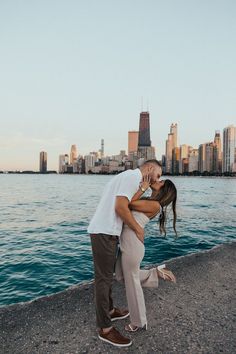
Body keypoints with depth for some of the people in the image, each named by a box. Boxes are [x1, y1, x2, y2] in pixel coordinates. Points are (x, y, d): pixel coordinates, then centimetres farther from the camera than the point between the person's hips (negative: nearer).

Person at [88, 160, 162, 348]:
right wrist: (138, 229, -10)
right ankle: (105, 329, 14)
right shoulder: (133, 176, -12)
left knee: (107, 274, 22)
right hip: (104, 233, -11)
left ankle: (109, 310, 40)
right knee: (104, 278, 0)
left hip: (106, 231, 11)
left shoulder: (128, 176, 19)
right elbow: (120, 208, -22)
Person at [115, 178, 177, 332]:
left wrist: (143, 187, -9)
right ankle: (155, 273, 28)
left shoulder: (155, 205, -14)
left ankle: (139, 322, 32)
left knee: (132, 282, 10)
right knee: (121, 277, 24)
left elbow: (129, 203, -15)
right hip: (126, 243, 9)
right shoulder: (148, 202, 13)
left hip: (132, 245, -9)